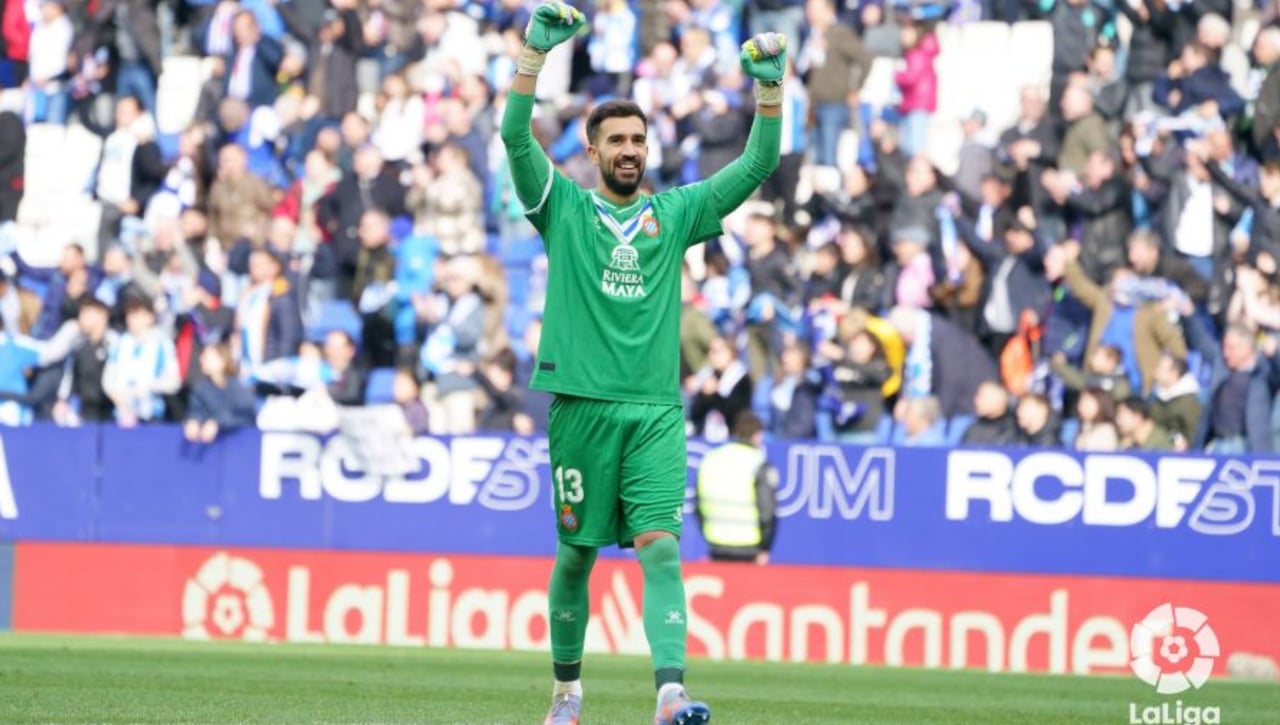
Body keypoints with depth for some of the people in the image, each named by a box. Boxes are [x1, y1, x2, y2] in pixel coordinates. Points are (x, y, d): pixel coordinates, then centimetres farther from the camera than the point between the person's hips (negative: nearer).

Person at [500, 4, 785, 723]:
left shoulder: (675, 213, 13)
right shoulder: (564, 208, 7)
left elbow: (758, 163, 8)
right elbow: (516, 134, -7)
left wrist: (769, 87, -6)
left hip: (657, 411, 1)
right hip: (582, 405, -1)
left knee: (660, 546, -13)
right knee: (577, 553, 6)